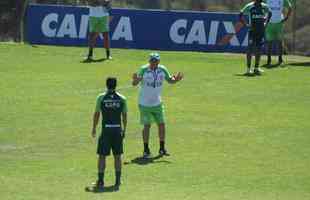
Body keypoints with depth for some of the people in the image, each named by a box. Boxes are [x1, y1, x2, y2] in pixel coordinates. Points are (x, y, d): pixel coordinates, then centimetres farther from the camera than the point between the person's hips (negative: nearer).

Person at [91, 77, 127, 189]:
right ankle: (118, 181, 11)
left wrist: (94, 129, 10)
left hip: (106, 130, -2)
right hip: (118, 130, 2)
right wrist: (124, 129, 17)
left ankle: (100, 181, 2)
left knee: (102, 156, 5)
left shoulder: (101, 97, -4)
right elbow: (124, 116, 5)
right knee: (117, 156, 10)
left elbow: (96, 114, -1)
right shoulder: (122, 99, 2)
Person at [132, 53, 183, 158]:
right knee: (147, 126, -4)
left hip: (157, 103, 4)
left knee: (161, 124, 4)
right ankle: (146, 150, 7)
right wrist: (135, 80, -45)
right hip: (145, 104, -4)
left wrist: (176, 79, -14)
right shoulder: (144, 70, -16)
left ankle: (162, 148, 17)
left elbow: (169, 80, 8)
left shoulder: (162, 69, -5)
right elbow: (134, 83, -21)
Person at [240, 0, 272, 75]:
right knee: (250, 49, -5)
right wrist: (246, 24, -8)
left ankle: (256, 68, 15)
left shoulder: (264, 6, 5)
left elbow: (269, 14, 25)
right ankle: (248, 69, 0)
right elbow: (241, 15, -2)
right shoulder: (249, 6, -7)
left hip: (261, 31, 4)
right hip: (252, 30, -4)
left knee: (258, 49, 7)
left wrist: (265, 23, 13)